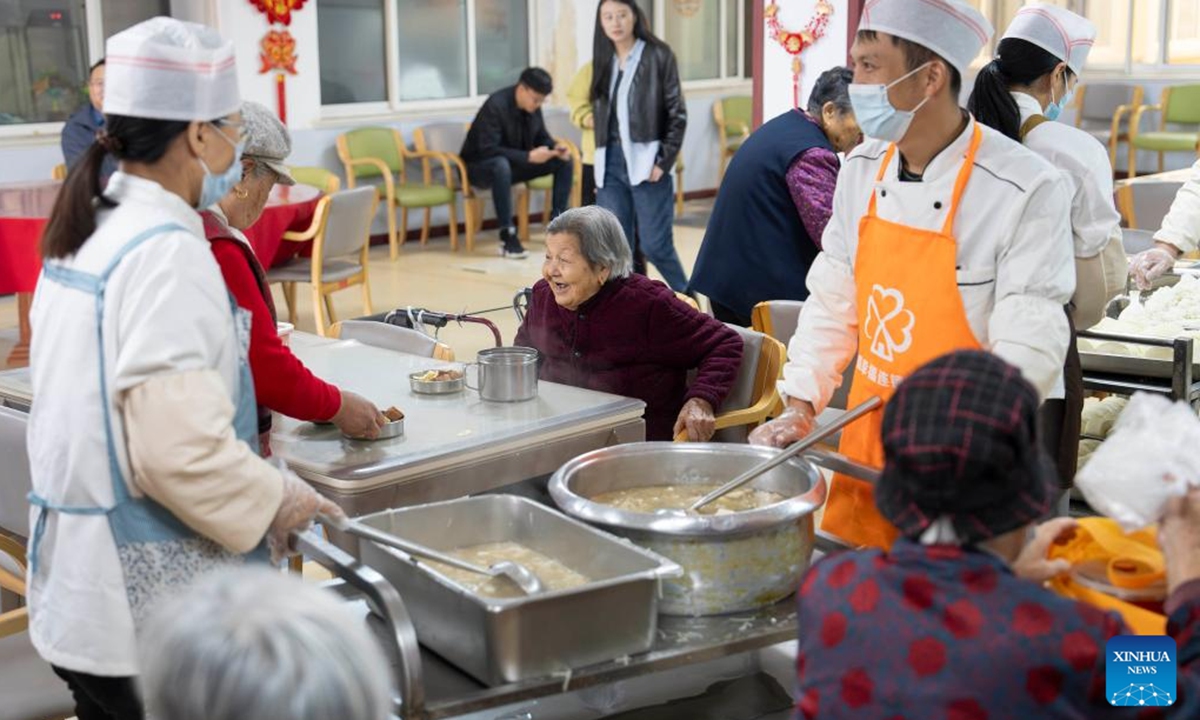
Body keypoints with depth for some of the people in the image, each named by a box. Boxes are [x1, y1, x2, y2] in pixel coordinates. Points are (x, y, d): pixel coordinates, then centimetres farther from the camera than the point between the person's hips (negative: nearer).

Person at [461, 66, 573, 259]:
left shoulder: (533, 107, -3)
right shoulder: (495, 105, -26)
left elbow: (542, 137, 9)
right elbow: (488, 150, -32)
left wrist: (555, 147, -16)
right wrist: (529, 157, -37)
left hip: (518, 163, 7)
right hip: (481, 166, -7)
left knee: (564, 161, -6)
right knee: (501, 165, -43)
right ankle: (507, 236, -38)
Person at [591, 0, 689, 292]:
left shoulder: (658, 55, -3)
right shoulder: (603, 60, 13)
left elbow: (677, 114, -5)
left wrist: (664, 162, -12)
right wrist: (599, 169, 12)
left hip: (646, 163, -5)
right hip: (611, 165, 5)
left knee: (655, 245, -3)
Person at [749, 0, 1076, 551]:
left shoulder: (1027, 190, -19)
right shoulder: (863, 170, 1)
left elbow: (1029, 353, -21)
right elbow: (831, 304, 8)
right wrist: (801, 406, -3)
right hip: (863, 445, 5)